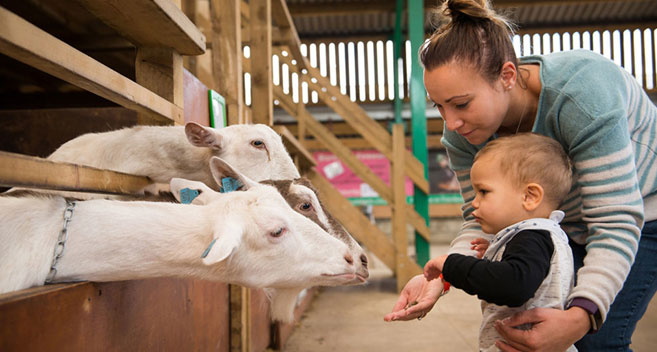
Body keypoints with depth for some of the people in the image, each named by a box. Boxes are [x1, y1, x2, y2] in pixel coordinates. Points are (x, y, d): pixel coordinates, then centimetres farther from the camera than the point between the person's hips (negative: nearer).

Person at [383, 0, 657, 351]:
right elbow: (481, 222, -15)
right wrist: (439, 277, -35)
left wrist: (581, 317, -52)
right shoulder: (461, 132, -21)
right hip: (565, 226, 5)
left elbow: (616, 223, -38)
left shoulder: (580, 91, -38)